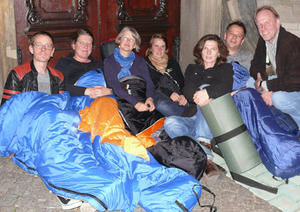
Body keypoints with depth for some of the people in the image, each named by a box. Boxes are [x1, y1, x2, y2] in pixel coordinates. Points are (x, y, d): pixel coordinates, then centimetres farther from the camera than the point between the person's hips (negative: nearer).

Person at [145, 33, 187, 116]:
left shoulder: (172, 62, 28)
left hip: (178, 97, 4)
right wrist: (168, 93, -15)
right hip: (159, 97, -3)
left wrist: (182, 95, -6)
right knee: (162, 104, -41)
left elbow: (181, 83, 18)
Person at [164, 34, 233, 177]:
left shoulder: (226, 68, 16)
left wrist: (207, 92, -29)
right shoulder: (192, 69, 23)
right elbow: (187, 91, 3)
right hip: (193, 119, 3)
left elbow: (226, 87, -8)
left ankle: (203, 140, -37)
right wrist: (198, 96, -22)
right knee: (170, 122, -26)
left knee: (205, 86, -24)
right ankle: (205, 156, -43)